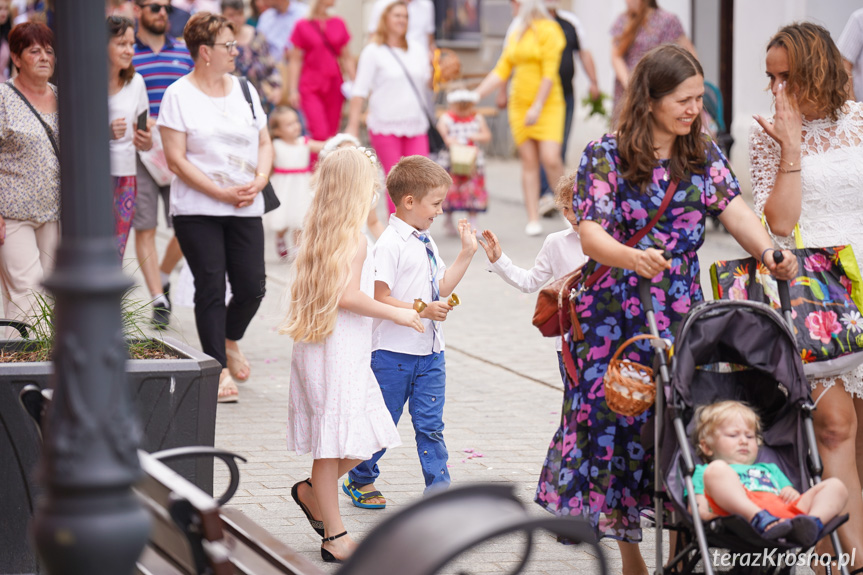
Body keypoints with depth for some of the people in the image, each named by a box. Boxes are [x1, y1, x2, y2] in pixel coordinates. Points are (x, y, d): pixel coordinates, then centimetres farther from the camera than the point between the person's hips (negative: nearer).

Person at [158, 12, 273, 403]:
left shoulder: (244, 89, 11)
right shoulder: (178, 95, -4)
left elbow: (265, 142, 16)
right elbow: (176, 159, -9)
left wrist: (260, 180, -4)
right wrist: (221, 193, -15)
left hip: (245, 209, 4)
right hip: (197, 209, -4)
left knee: (252, 286, -1)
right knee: (211, 287, -4)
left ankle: (230, 341, 28)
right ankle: (219, 368, 5)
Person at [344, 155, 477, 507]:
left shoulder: (425, 242, 11)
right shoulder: (390, 244, -16)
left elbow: (442, 286, 18)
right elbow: (379, 298, -20)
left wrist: (467, 253, 12)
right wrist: (423, 310, -23)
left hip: (430, 352, 7)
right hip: (394, 352, -7)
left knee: (430, 424, 5)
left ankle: (438, 488, 7)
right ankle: (360, 481, 25)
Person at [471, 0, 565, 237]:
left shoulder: (548, 30, -5)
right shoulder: (515, 33, 15)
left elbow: (549, 73, -11)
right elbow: (502, 71, 16)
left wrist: (538, 106, -17)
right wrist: (475, 95, 9)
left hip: (548, 104, -6)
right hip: (520, 104, 6)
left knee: (551, 159, -15)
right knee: (529, 162, 2)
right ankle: (533, 219, 3)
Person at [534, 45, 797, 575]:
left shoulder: (704, 155, 7)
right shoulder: (605, 156, -5)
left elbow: (736, 211, -7)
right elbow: (590, 234, -15)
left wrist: (770, 252, -28)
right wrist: (631, 257, -37)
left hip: (681, 312, 3)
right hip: (614, 315, -3)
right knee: (616, 420, -3)